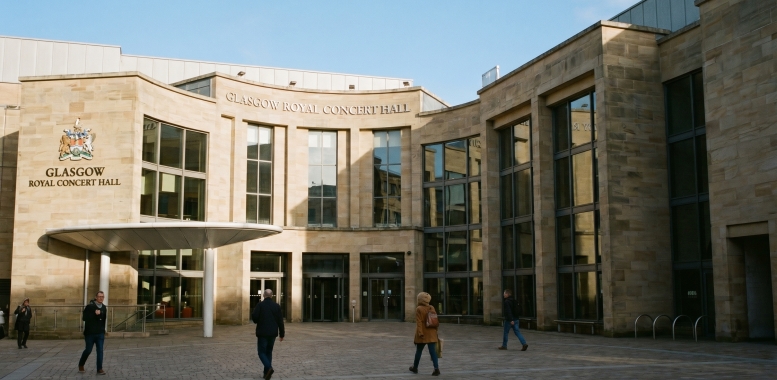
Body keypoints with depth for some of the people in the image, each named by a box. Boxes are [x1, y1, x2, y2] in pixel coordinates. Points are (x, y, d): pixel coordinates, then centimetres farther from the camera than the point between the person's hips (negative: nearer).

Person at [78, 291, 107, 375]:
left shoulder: (104, 307, 5)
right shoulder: (89, 306, -9)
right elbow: (84, 317, -17)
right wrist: (95, 314, -22)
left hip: (100, 333, 3)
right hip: (90, 333, -3)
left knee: (100, 351, -3)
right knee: (88, 350, 7)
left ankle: (99, 369, -1)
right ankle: (81, 365, 33)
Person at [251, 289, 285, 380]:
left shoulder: (260, 305, -8)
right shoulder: (276, 306, 2)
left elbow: (254, 317, -16)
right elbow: (280, 321, 2)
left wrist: (257, 321, 8)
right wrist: (282, 334, 9)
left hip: (262, 333, -4)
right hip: (273, 333, 4)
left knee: (261, 352, 3)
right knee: (269, 352, 16)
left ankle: (269, 368, -20)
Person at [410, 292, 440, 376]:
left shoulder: (419, 309, -9)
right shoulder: (432, 308, 7)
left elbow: (419, 322, -15)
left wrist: (420, 333, -17)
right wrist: (435, 331, 17)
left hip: (423, 334, -4)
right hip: (431, 334, 4)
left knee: (419, 351, 11)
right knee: (432, 351, 0)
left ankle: (415, 367, 27)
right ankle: (436, 368, -12)